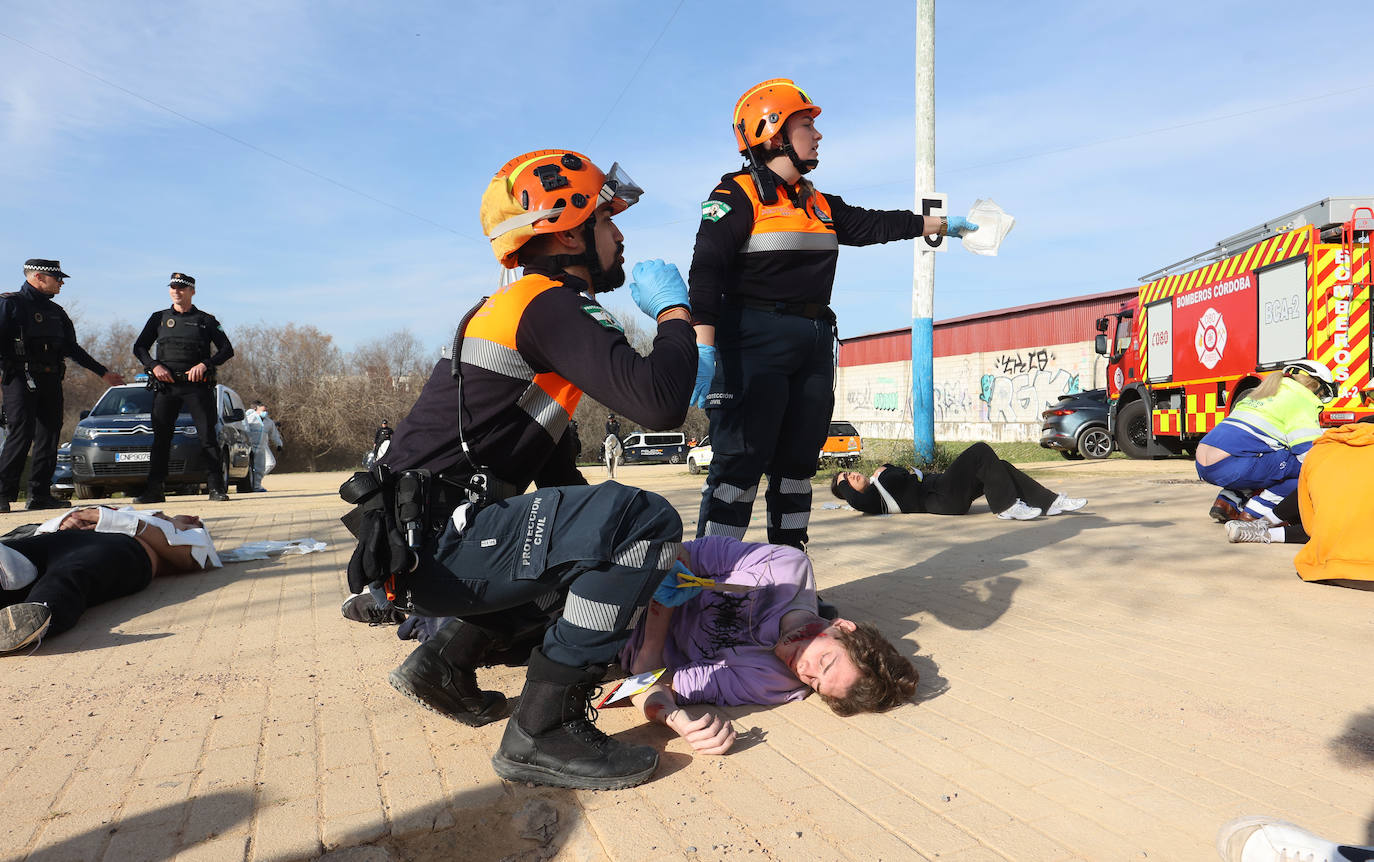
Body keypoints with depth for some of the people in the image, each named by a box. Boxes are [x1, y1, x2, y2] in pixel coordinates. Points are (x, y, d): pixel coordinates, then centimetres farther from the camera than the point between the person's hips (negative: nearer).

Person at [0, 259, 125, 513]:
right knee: (21, 435, -14)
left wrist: (102, 373, 26)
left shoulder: (56, 312, 20)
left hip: (51, 381, 7)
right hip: (21, 379, -7)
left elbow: (73, 348, 26)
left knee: (49, 437, 4)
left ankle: (40, 494, 9)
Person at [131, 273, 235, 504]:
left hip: (197, 385, -2)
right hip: (165, 385, 2)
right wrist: (154, 365, -4)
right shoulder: (159, 318, 16)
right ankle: (153, 490, 8)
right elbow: (139, 347, 15)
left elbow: (227, 349, 5)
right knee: (160, 437, 3)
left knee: (207, 436, -8)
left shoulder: (206, 320, 10)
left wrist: (205, 364, -11)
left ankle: (216, 487, -5)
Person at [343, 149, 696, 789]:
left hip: (430, 539, 10)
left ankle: (447, 658, 19)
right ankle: (543, 730, -15)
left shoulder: (514, 307, 20)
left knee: (599, 555, 25)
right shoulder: (547, 306, -12)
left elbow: (558, 471, 23)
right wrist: (674, 311, -6)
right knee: (645, 519, -21)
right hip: (441, 541, -10)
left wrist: (630, 557, 18)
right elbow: (659, 402, -26)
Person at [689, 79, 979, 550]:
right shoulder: (738, 196, -6)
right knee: (740, 462, -11)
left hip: (814, 344, 8)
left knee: (797, 461, 11)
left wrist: (944, 224, 32)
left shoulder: (819, 205, 19)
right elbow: (707, 270, -15)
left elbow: (873, 225, 27)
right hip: (755, 343, -8)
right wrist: (703, 347, -27)